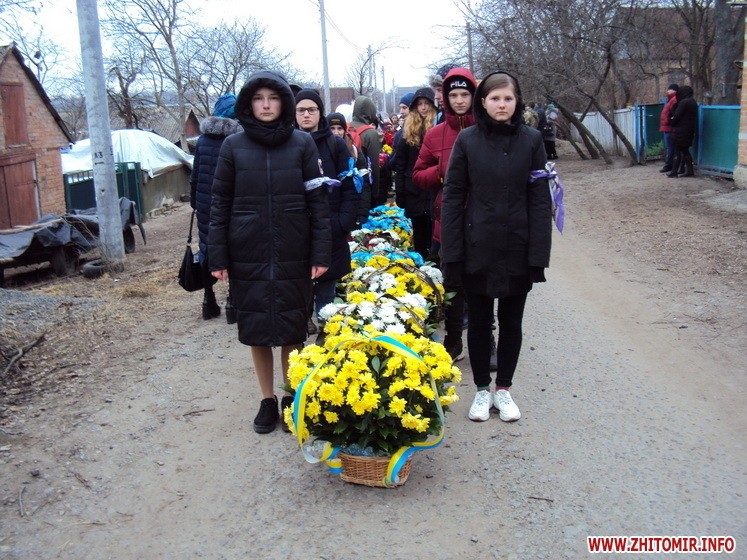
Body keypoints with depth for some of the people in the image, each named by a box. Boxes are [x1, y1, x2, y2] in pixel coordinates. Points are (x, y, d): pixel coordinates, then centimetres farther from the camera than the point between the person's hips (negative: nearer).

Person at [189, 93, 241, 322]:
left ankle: (209, 300, 20)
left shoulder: (203, 139, 4)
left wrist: (194, 201, 17)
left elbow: (195, 175, 9)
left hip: (206, 203, 4)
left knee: (208, 248, 13)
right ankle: (232, 302, 5)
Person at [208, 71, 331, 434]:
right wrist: (217, 257, -1)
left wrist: (320, 254, -5)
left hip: (293, 255, -1)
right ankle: (267, 400, 24)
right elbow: (220, 204, 5)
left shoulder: (303, 143, 2)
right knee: (256, 329, 8)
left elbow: (318, 201, 0)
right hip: (248, 257, 1)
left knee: (292, 329, 6)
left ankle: (292, 397, 23)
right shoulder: (233, 146, 4)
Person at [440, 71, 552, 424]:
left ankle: (503, 388, 28)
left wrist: (539, 252, -7)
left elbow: (540, 199, -1)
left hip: (518, 249, 1)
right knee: (479, 321, 10)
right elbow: (452, 196, -3)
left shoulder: (531, 140, -1)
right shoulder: (467, 140, -3)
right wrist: (451, 252, -8)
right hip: (478, 247, 0)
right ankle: (482, 389, 27)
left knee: (511, 321, 12)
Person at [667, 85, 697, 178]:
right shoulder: (693, 102, 13)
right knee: (685, 150, 13)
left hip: (681, 131, -9)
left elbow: (676, 116, -17)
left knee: (677, 151, -3)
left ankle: (674, 171, -1)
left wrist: (671, 121, 4)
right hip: (690, 131, 9)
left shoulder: (683, 102, -16)